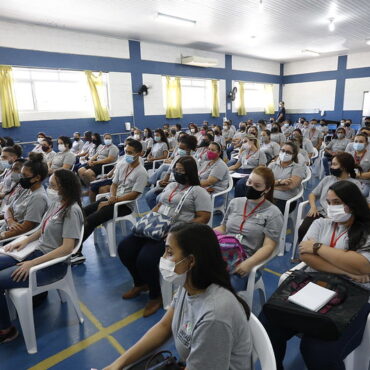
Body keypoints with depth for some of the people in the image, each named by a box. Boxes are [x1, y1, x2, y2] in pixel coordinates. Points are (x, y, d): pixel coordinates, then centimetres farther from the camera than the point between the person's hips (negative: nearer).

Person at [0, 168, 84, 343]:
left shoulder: (72, 211, -21)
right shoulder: (57, 203, 6)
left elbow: (67, 248, -25)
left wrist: (32, 263, -23)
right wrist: (25, 241, 3)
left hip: (53, 263, -9)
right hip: (38, 251, 9)